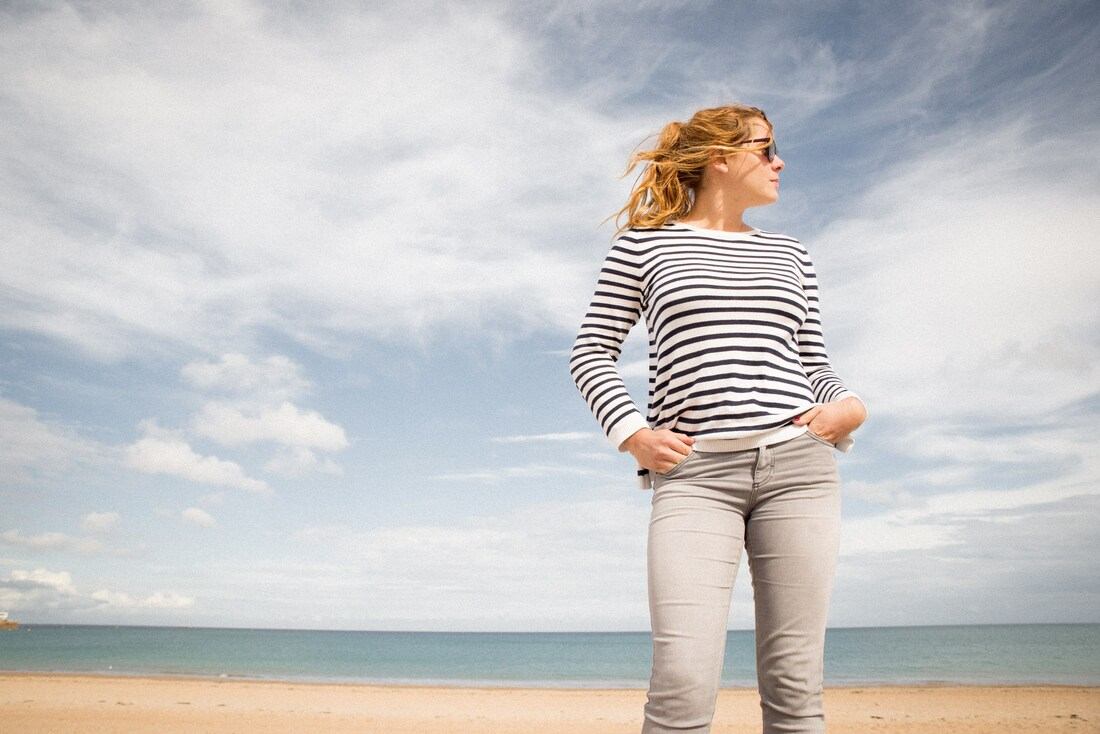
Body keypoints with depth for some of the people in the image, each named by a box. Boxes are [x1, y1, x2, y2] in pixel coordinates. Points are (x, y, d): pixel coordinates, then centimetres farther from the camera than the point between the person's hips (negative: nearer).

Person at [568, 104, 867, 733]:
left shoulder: (790, 255, 20)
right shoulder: (643, 243, 9)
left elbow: (814, 365, 22)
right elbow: (592, 353, 9)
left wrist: (851, 407, 1)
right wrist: (632, 434, -5)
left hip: (799, 465, 4)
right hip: (694, 472, -3)